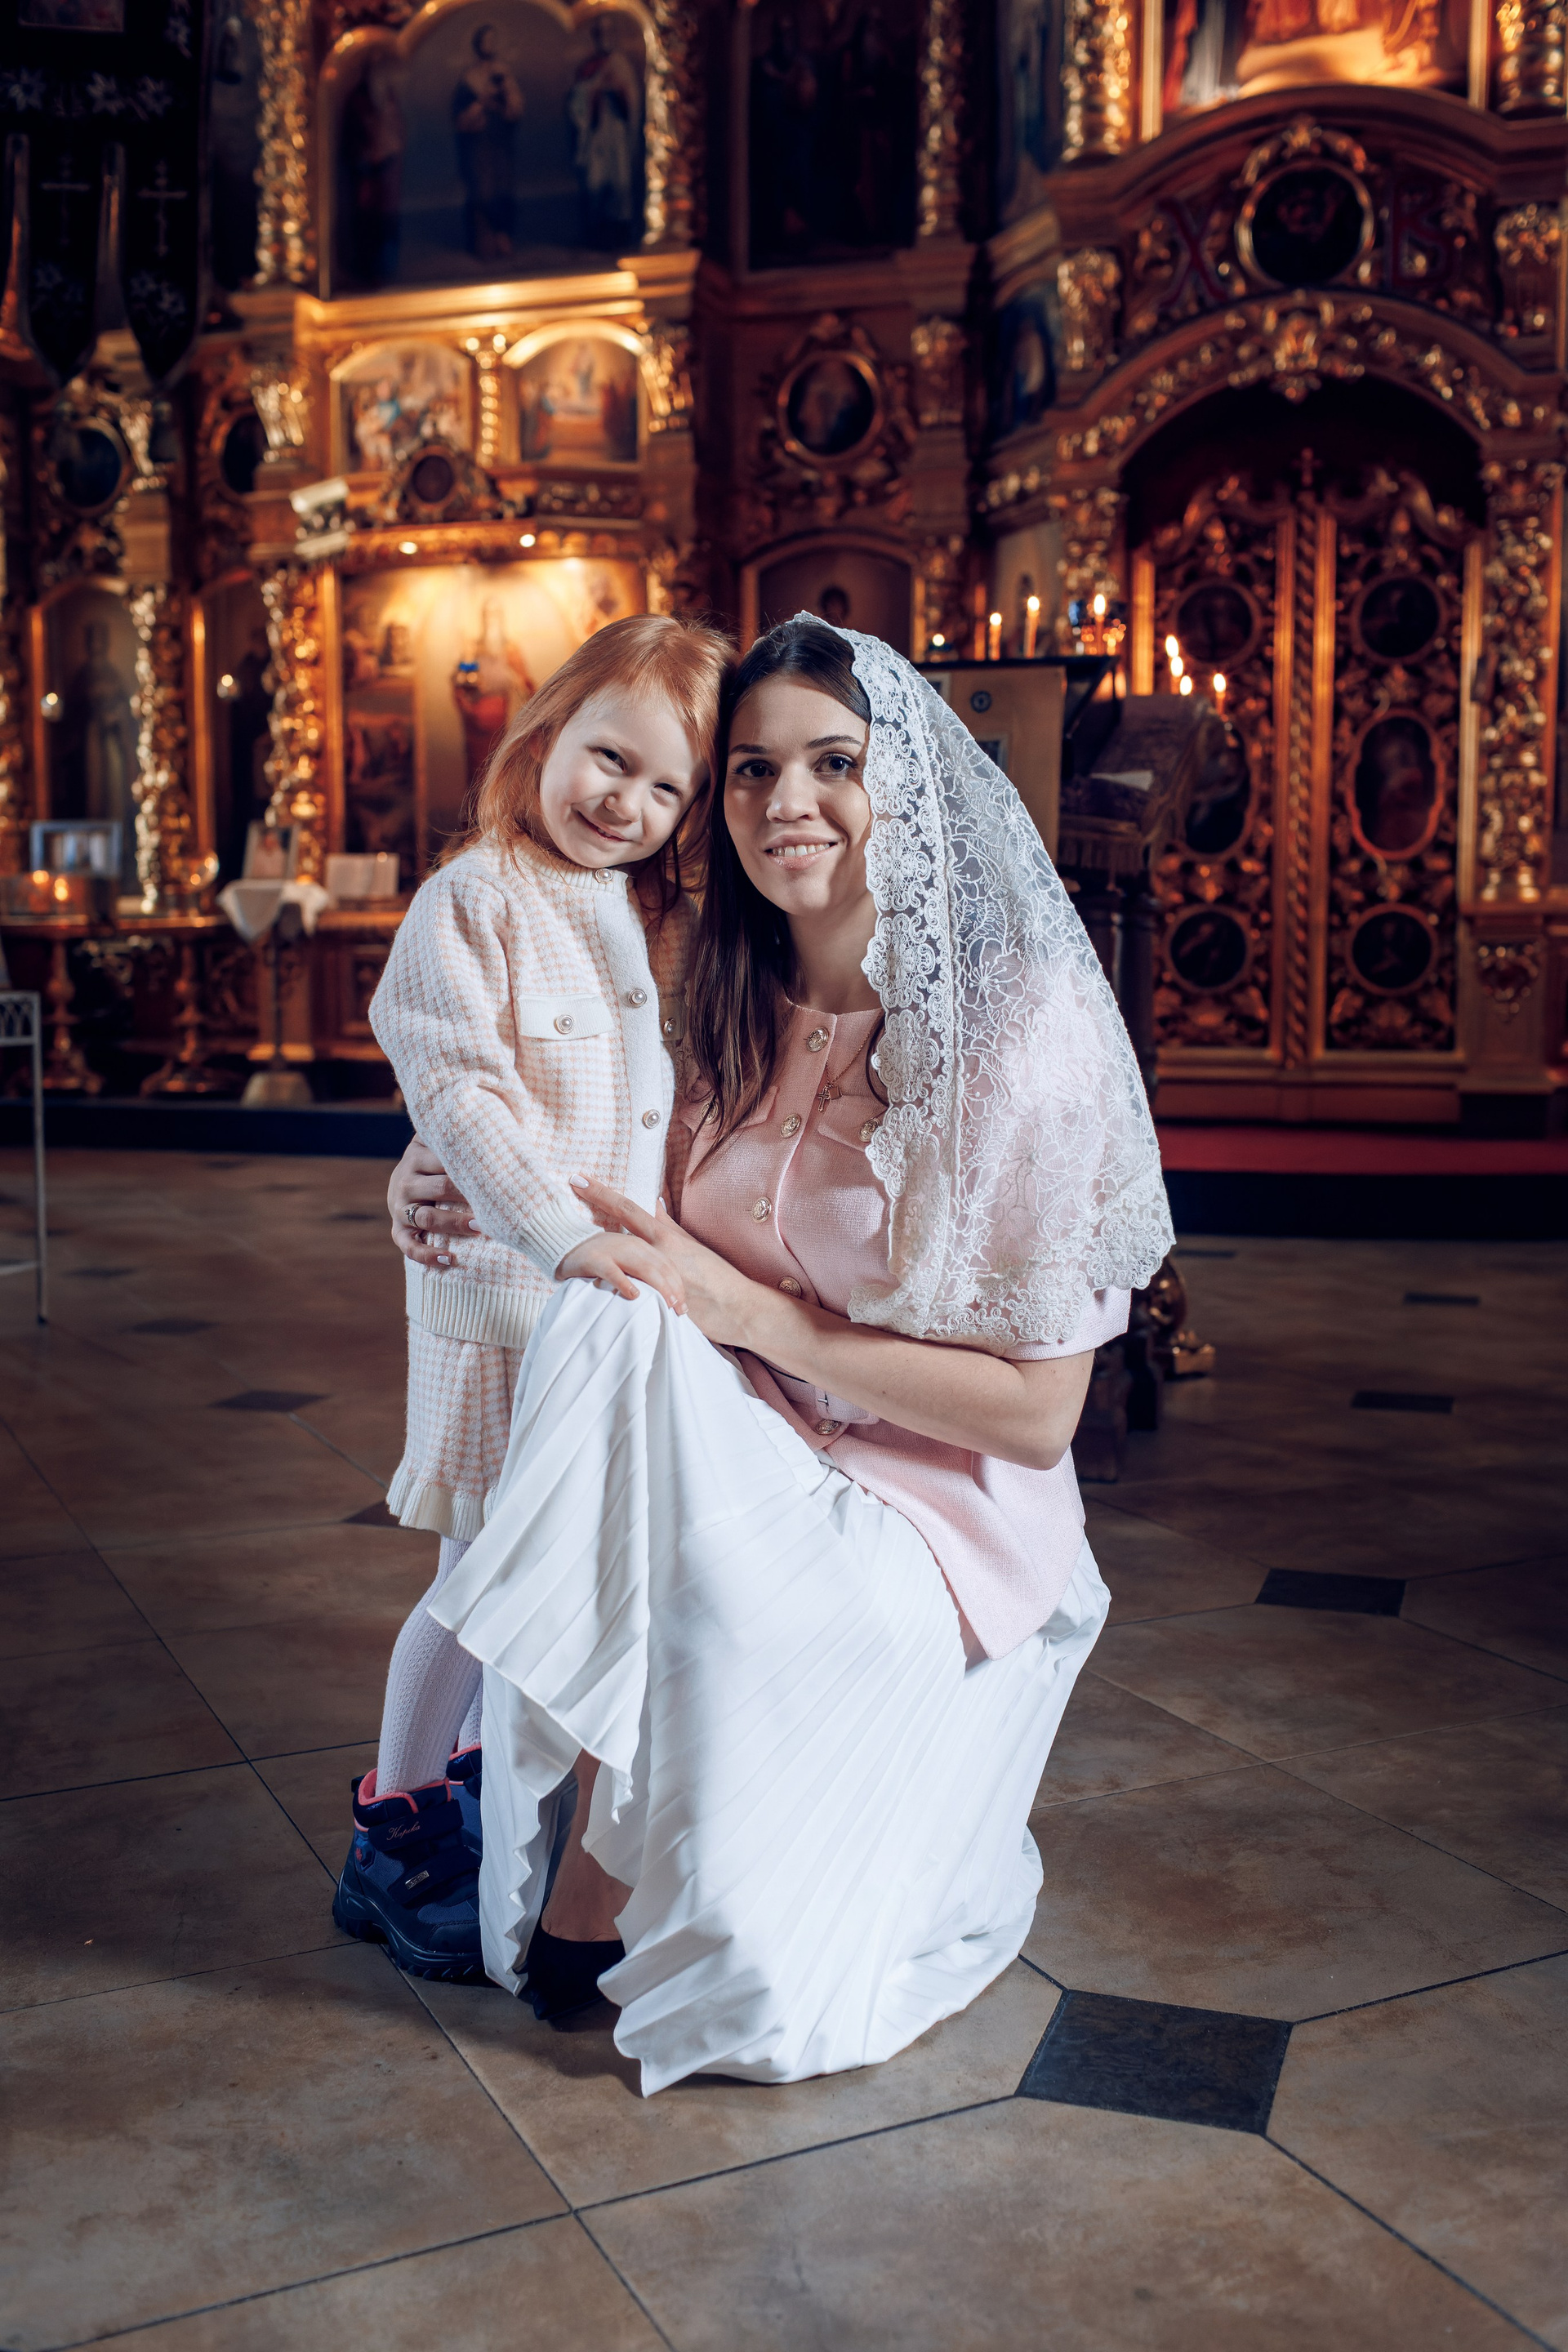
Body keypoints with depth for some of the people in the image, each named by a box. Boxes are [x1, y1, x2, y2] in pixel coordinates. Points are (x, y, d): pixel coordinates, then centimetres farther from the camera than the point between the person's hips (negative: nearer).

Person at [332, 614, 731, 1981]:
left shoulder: (667, 922, 11)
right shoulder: (474, 901, -11)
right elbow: (459, 1090, -20)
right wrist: (562, 1235, -28)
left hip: (632, 1289, 7)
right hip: (504, 1289, -6)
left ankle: (493, 1767, 37)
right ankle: (394, 1839, 17)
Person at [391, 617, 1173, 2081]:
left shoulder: (1023, 1031, -14)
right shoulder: (741, 1014, 3)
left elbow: (1035, 1413, -14)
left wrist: (756, 1316, -20)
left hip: (938, 1523, -5)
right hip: (742, 1483, 5)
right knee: (601, 1327, -25)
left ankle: (601, 1881, 7)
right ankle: (585, 1864, -10)